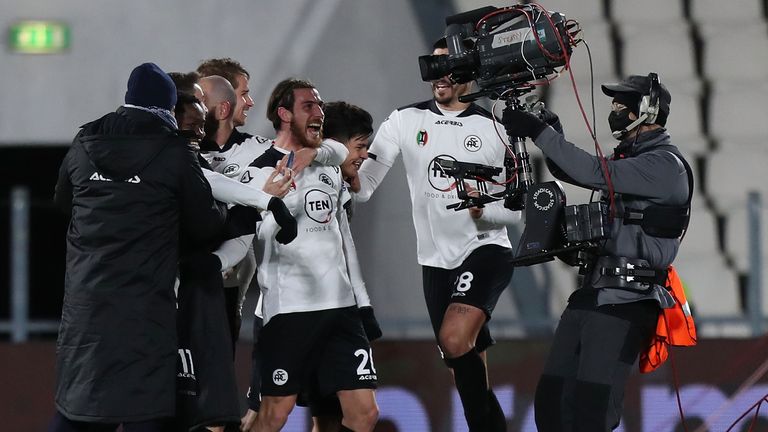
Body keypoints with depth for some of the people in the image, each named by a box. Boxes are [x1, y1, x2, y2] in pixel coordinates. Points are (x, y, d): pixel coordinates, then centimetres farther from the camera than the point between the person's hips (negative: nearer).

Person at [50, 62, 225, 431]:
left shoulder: (83, 145, 5)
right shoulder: (174, 153, -7)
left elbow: (63, 200, 23)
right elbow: (204, 227, 0)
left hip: (84, 301, 5)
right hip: (146, 304, -5)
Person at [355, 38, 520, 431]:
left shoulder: (495, 129, -5)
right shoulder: (405, 121, 1)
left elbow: (517, 207, -3)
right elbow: (362, 185, -6)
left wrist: (484, 210, -24)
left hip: (484, 249, -4)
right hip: (436, 261, 4)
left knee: (454, 339, -26)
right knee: (466, 368, 9)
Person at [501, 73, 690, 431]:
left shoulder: (666, 165, -10)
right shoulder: (630, 158, 21)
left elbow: (595, 173, -20)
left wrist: (540, 133, -16)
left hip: (625, 304, -9)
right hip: (591, 293, 9)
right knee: (552, 401, 5)